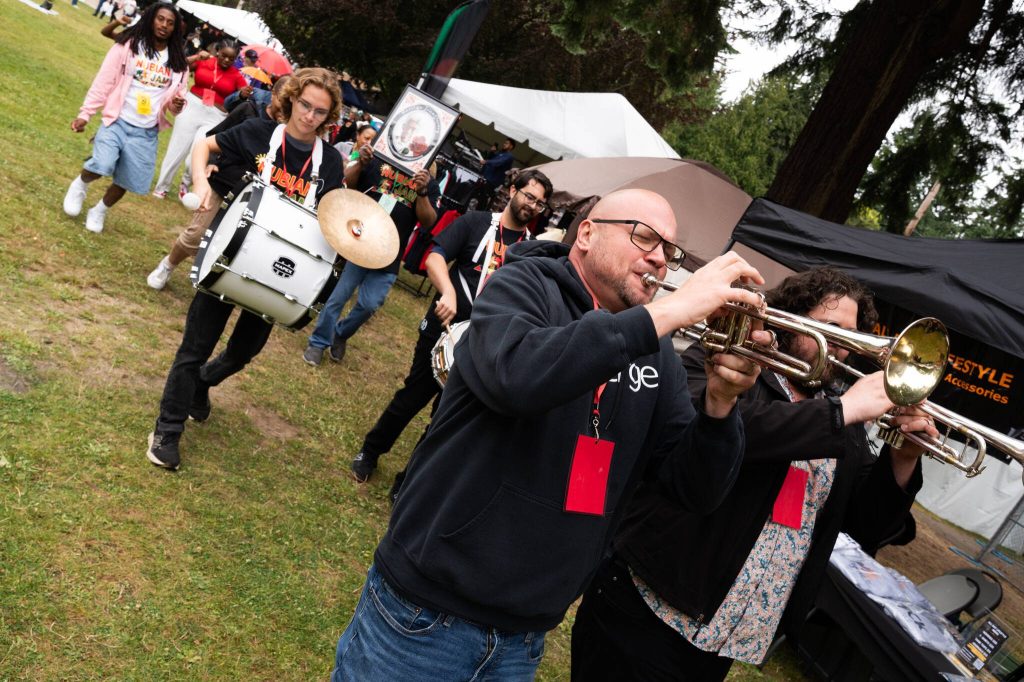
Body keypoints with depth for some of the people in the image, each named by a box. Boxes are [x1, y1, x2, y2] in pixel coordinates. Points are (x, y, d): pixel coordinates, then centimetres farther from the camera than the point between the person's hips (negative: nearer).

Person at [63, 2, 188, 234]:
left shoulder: (177, 61, 8)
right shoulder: (128, 45, -2)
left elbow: (174, 98, 17)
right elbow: (103, 82, -2)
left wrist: (175, 105, -8)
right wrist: (85, 113, -5)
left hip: (146, 132, 3)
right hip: (117, 121, -3)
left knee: (128, 180, 5)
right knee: (101, 166, -22)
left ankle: (99, 211, 33)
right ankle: (81, 184, 14)